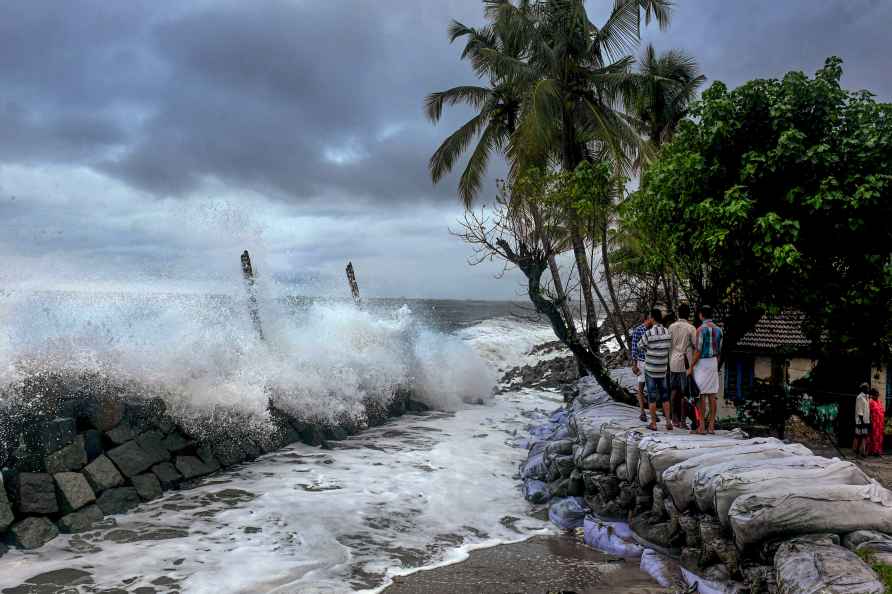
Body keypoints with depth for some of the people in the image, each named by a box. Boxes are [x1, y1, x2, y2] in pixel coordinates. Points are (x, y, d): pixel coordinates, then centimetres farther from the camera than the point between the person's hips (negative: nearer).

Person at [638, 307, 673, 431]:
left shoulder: (648, 334, -17)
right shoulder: (668, 333, -3)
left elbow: (640, 346, -2)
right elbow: (670, 349, 6)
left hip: (650, 369, -4)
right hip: (663, 369, 4)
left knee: (652, 396, 4)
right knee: (665, 396, 13)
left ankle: (653, 423, 8)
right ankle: (668, 422, 10)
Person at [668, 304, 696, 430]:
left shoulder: (671, 326, 3)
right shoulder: (691, 328, -9)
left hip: (673, 361, 4)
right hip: (685, 362, -4)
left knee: (674, 390, 13)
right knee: (684, 392, 0)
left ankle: (675, 418, 18)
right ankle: (683, 420, 0)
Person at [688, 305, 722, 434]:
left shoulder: (701, 329, -15)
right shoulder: (718, 329, 8)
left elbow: (698, 351, -17)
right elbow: (718, 351, 13)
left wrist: (691, 367, -10)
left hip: (702, 363, -7)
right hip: (713, 363, 7)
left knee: (701, 395, -4)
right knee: (712, 396, 6)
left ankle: (701, 426, -3)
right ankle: (711, 426, 8)